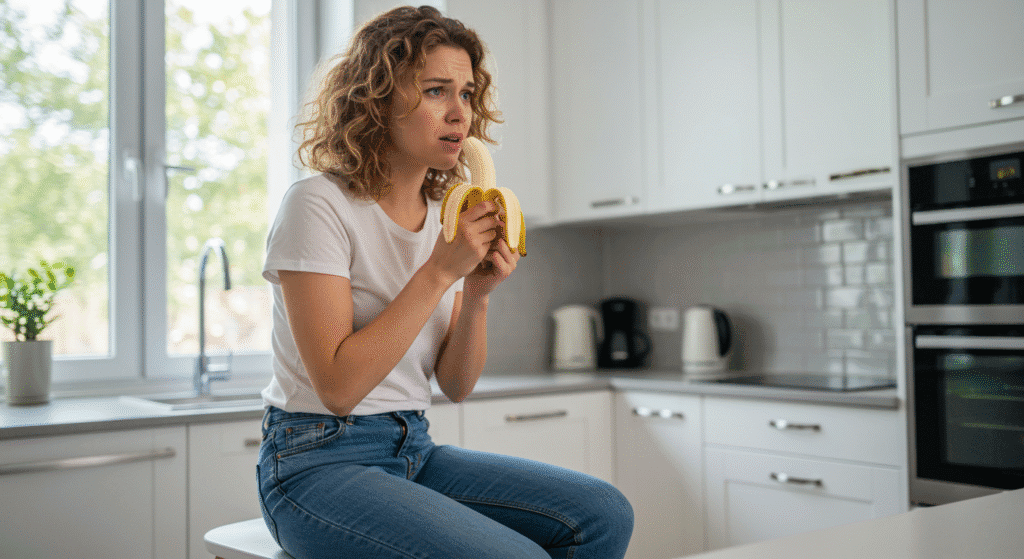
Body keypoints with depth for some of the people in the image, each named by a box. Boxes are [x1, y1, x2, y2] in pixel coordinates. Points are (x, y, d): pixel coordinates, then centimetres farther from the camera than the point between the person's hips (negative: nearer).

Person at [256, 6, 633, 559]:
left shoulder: (444, 214, 8)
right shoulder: (317, 206, -13)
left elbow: (457, 386, 6)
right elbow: (338, 386, -20)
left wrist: (477, 293, -12)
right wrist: (439, 271, -21)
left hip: (415, 449, 7)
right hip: (319, 461, -7)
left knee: (604, 514, -8)